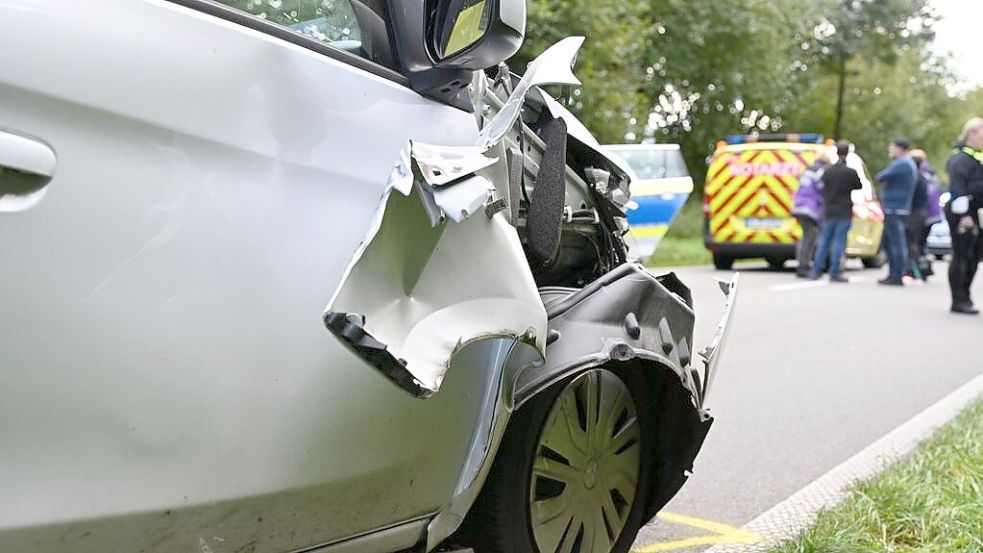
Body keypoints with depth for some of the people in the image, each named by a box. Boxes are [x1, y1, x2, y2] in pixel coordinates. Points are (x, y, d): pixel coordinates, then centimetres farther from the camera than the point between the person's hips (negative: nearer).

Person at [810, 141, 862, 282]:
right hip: (844, 213, -3)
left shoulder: (827, 171, 0)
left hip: (829, 211, 3)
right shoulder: (851, 172, -10)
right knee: (838, 242, -1)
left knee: (824, 240, 11)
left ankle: (816, 271, 11)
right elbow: (858, 186, 5)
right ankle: (834, 273, 0)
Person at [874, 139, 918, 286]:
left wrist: (881, 176, 3)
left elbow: (880, 177, -18)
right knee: (887, 242, 16)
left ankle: (897, 277, -8)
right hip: (893, 208, 11)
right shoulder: (908, 163, 20)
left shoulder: (901, 164, -15)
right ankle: (893, 274, 22)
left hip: (895, 209, -11)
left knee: (897, 243, -9)